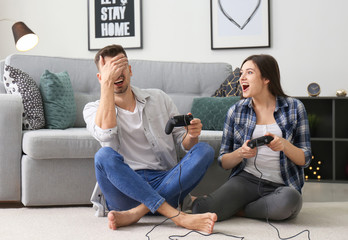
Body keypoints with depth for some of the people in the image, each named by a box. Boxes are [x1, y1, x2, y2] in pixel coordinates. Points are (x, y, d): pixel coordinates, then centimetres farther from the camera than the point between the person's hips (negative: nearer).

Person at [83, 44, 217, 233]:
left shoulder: (158, 98, 16)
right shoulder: (93, 109, 8)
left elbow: (183, 143, 14)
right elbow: (105, 134, -17)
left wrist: (191, 135, -11)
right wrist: (107, 82, -15)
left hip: (165, 185, 3)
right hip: (125, 188, -2)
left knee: (204, 150, -20)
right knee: (104, 155, -31)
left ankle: (135, 213, -31)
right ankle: (179, 217, -36)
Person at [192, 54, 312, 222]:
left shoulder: (294, 108, 5)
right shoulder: (236, 111, 8)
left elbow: (305, 159, 4)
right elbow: (223, 162, 9)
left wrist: (284, 145, -17)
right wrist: (240, 153, -14)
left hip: (282, 185, 1)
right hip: (246, 179, 0)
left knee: (289, 200, -38)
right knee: (203, 210, -29)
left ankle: (240, 210, -9)